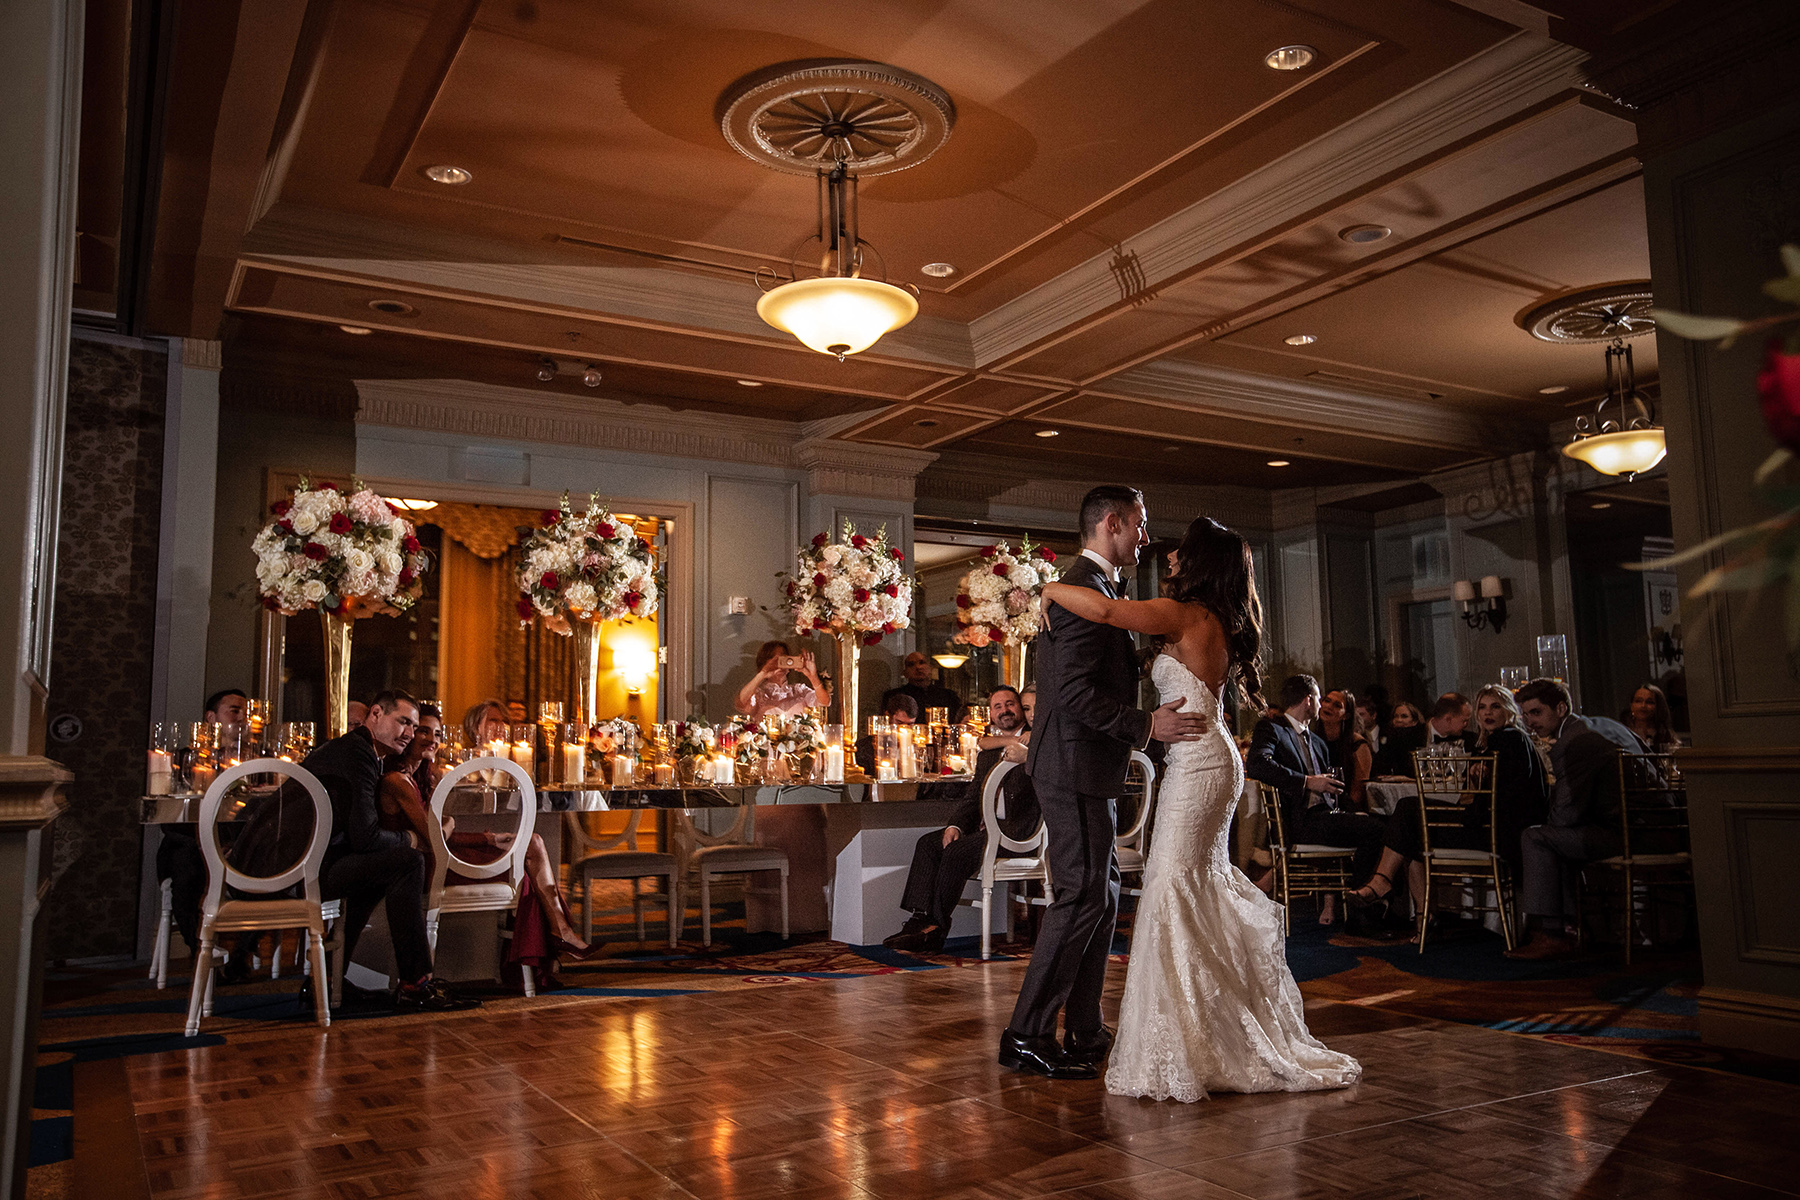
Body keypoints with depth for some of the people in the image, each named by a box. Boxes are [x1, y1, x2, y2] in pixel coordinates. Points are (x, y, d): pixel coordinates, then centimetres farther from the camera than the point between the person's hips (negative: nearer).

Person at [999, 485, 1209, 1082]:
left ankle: (1085, 1033, 22)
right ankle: (1027, 1035, 0)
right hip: (1078, 768, -11)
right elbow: (1074, 691, -24)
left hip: (1085, 768, 11)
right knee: (1082, 897, -7)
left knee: (1101, 897, 13)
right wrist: (1147, 725, -21)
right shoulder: (1086, 589, -15)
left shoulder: (1088, 586, 19)